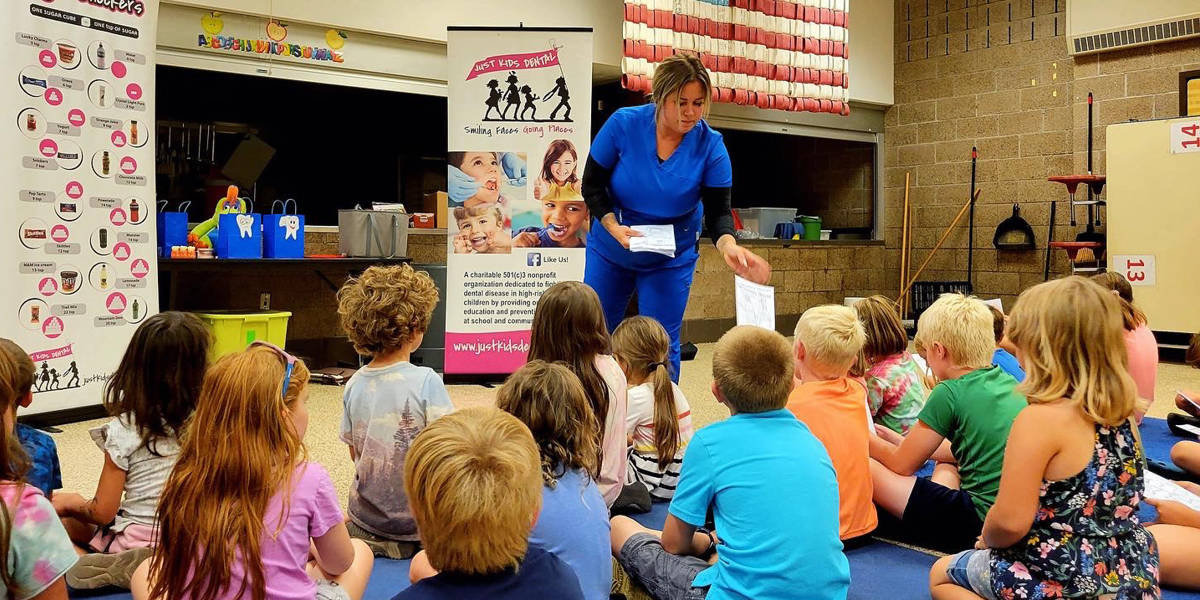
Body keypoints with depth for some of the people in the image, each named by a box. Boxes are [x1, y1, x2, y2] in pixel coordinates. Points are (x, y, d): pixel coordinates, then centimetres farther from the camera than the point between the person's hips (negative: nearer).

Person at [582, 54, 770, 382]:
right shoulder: (623, 124, -17)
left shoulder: (710, 145, -16)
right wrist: (613, 227, -25)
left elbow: (718, 210, -17)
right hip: (610, 248, 1)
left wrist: (728, 246, -38)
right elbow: (592, 185, -9)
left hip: (672, 258, -1)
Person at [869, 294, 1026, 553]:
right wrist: (901, 442, 29)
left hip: (979, 523, -9)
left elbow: (902, 465, -2)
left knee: (867, 469, -7)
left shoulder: (949, 393, -12)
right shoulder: (1009, 383, 10)